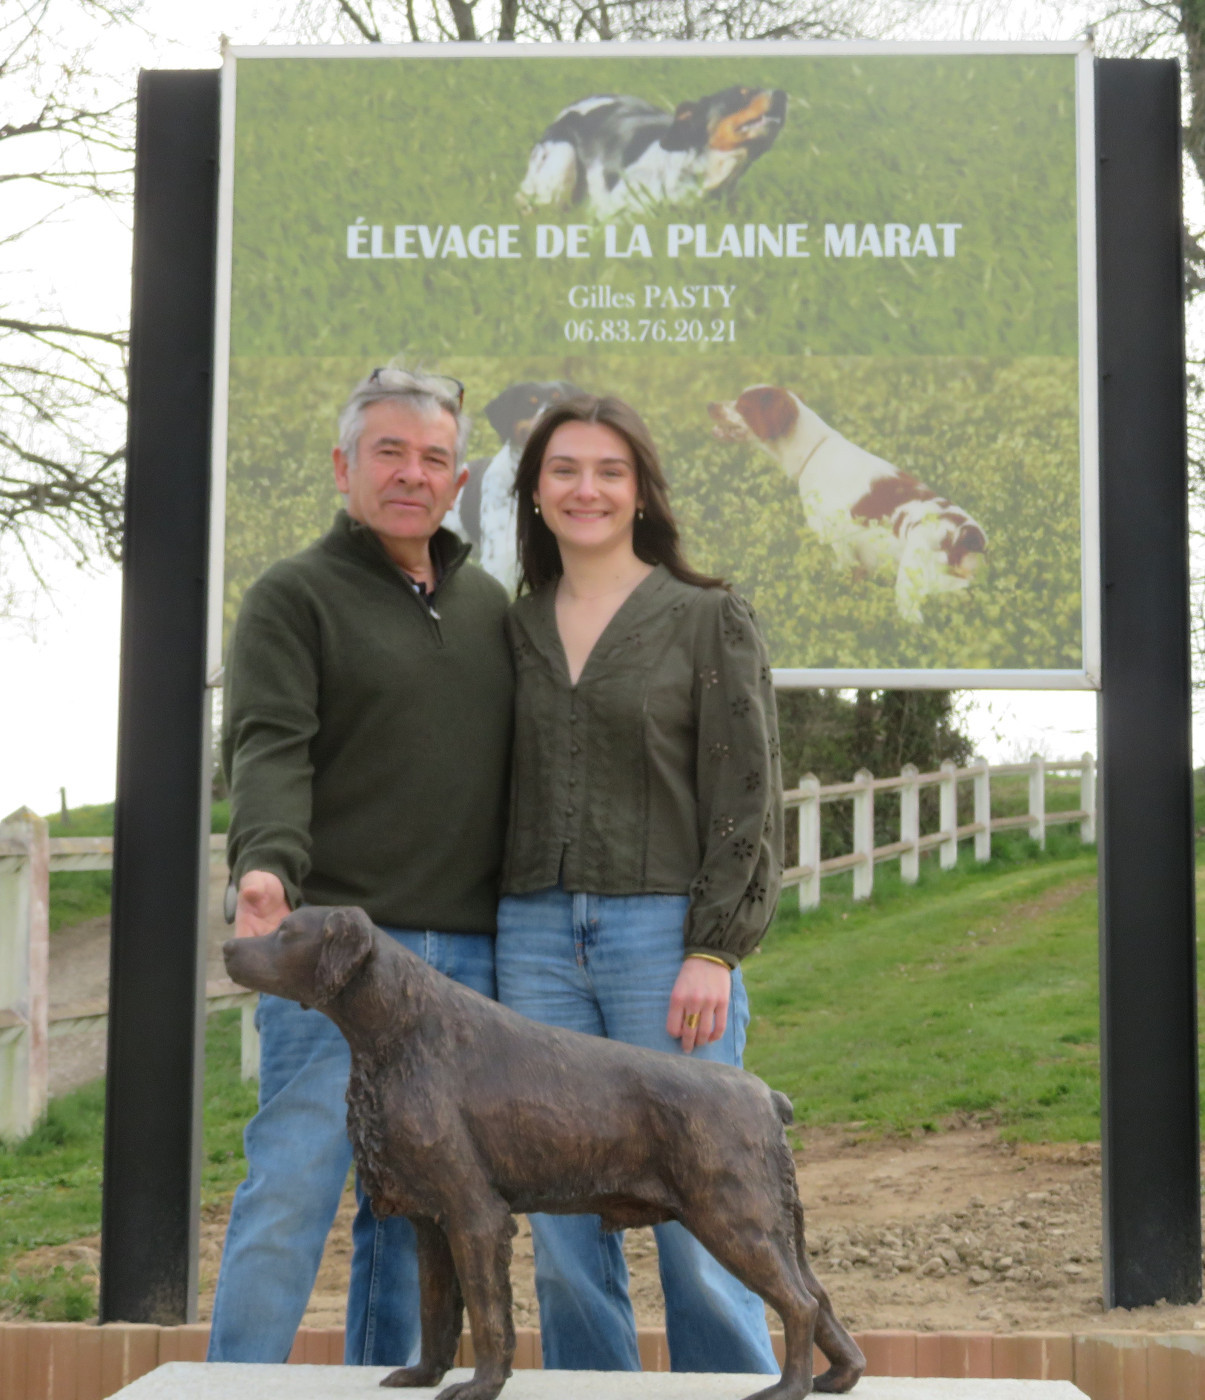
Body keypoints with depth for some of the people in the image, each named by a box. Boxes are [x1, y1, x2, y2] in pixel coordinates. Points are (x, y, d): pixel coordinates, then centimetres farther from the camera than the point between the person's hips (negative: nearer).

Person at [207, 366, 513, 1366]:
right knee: (292, 1191, -7)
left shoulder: (487, 604, 18)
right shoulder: (295, 597, 2)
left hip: (468, 956, 5)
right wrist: (266, 864, -31)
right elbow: (269, 749, -12)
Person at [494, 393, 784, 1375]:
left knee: (697, 1225, -4)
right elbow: (494, 791, 16)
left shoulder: (710, 621, 3)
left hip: (663, 929, -4)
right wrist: (487, 953, 8)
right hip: (535, 935, 4)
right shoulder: (514, 629, 14)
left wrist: (714, 952, -11)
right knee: (564, 1237, 5)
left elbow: (746, 797, -2)